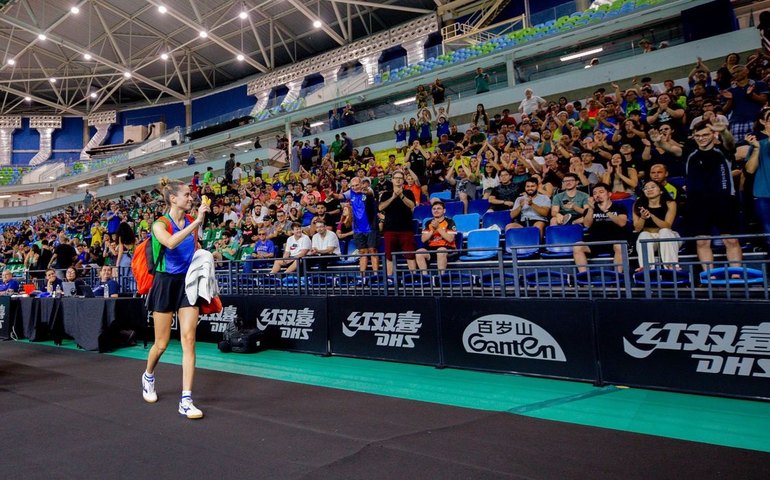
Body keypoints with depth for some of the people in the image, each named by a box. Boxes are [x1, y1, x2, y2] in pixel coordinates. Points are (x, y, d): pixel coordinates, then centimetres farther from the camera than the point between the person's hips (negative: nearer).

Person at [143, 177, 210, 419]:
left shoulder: (191, 222, 6)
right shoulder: (160, 224, -10)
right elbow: (170, 243, -34)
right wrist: (196, 223, -37)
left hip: (187, 283, 4)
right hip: (166, 283, -3)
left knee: (189, 339, -7)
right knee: (162, 344, 7)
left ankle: (186, 400, -4)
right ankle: (148, 377, 41)